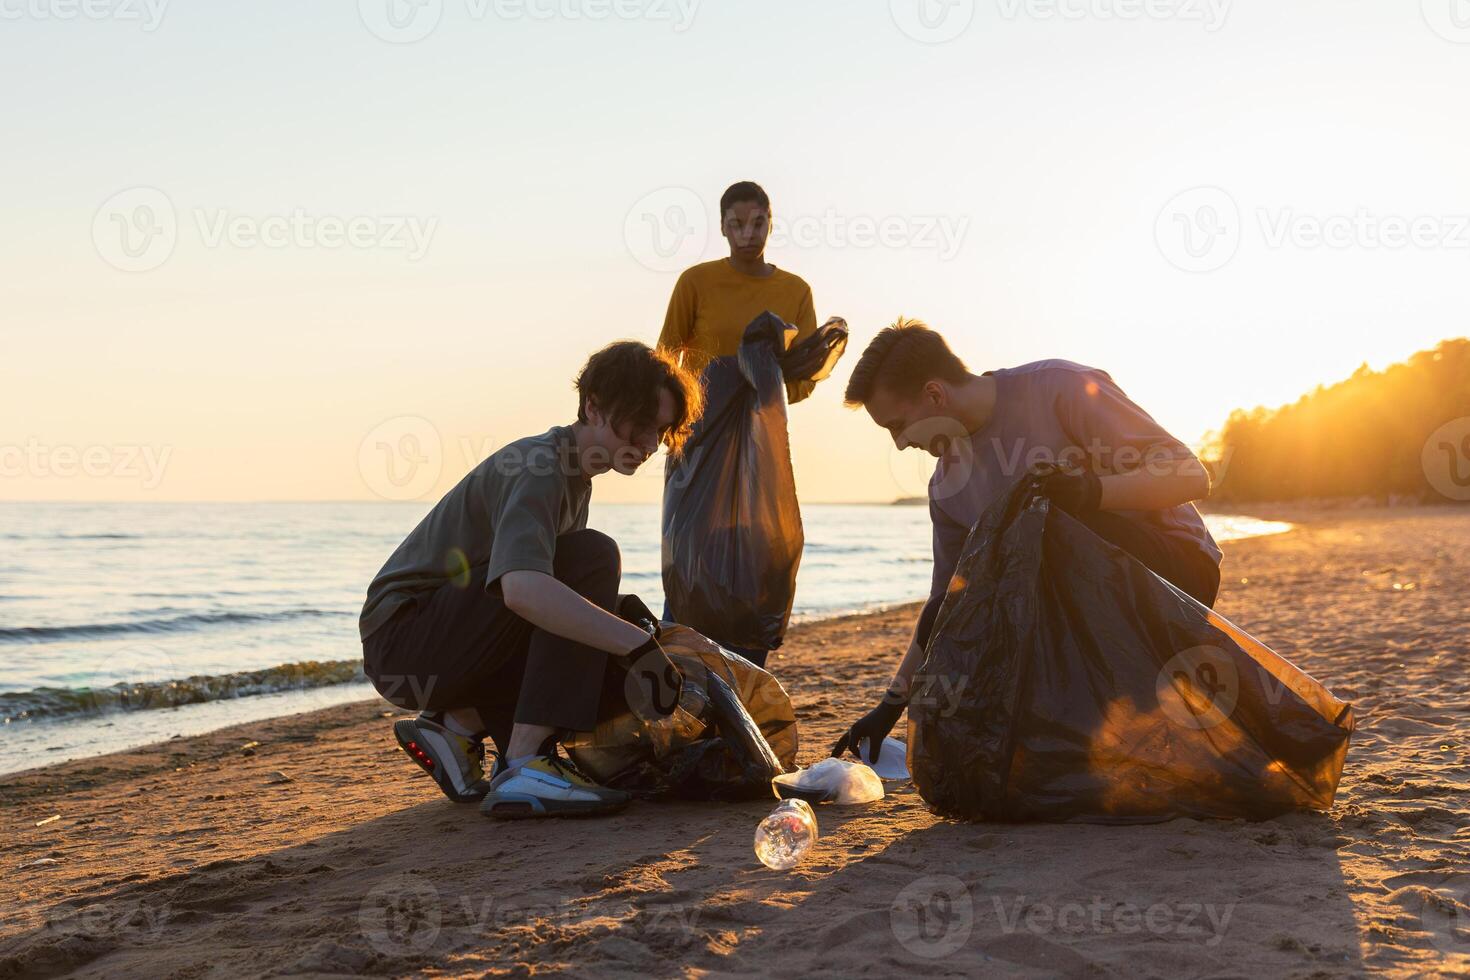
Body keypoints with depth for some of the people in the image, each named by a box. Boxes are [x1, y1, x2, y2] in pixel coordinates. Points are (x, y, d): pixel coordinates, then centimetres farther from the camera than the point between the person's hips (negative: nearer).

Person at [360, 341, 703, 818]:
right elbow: (522, 588, -39)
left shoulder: (573, 472, 12)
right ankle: (524, 768, -29)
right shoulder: (538, 468, -20)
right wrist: (639, 644, -40)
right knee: (593, 555, -24)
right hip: (402, 639, -9)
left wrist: (618, 614, -5)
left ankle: (458, 722, 8)